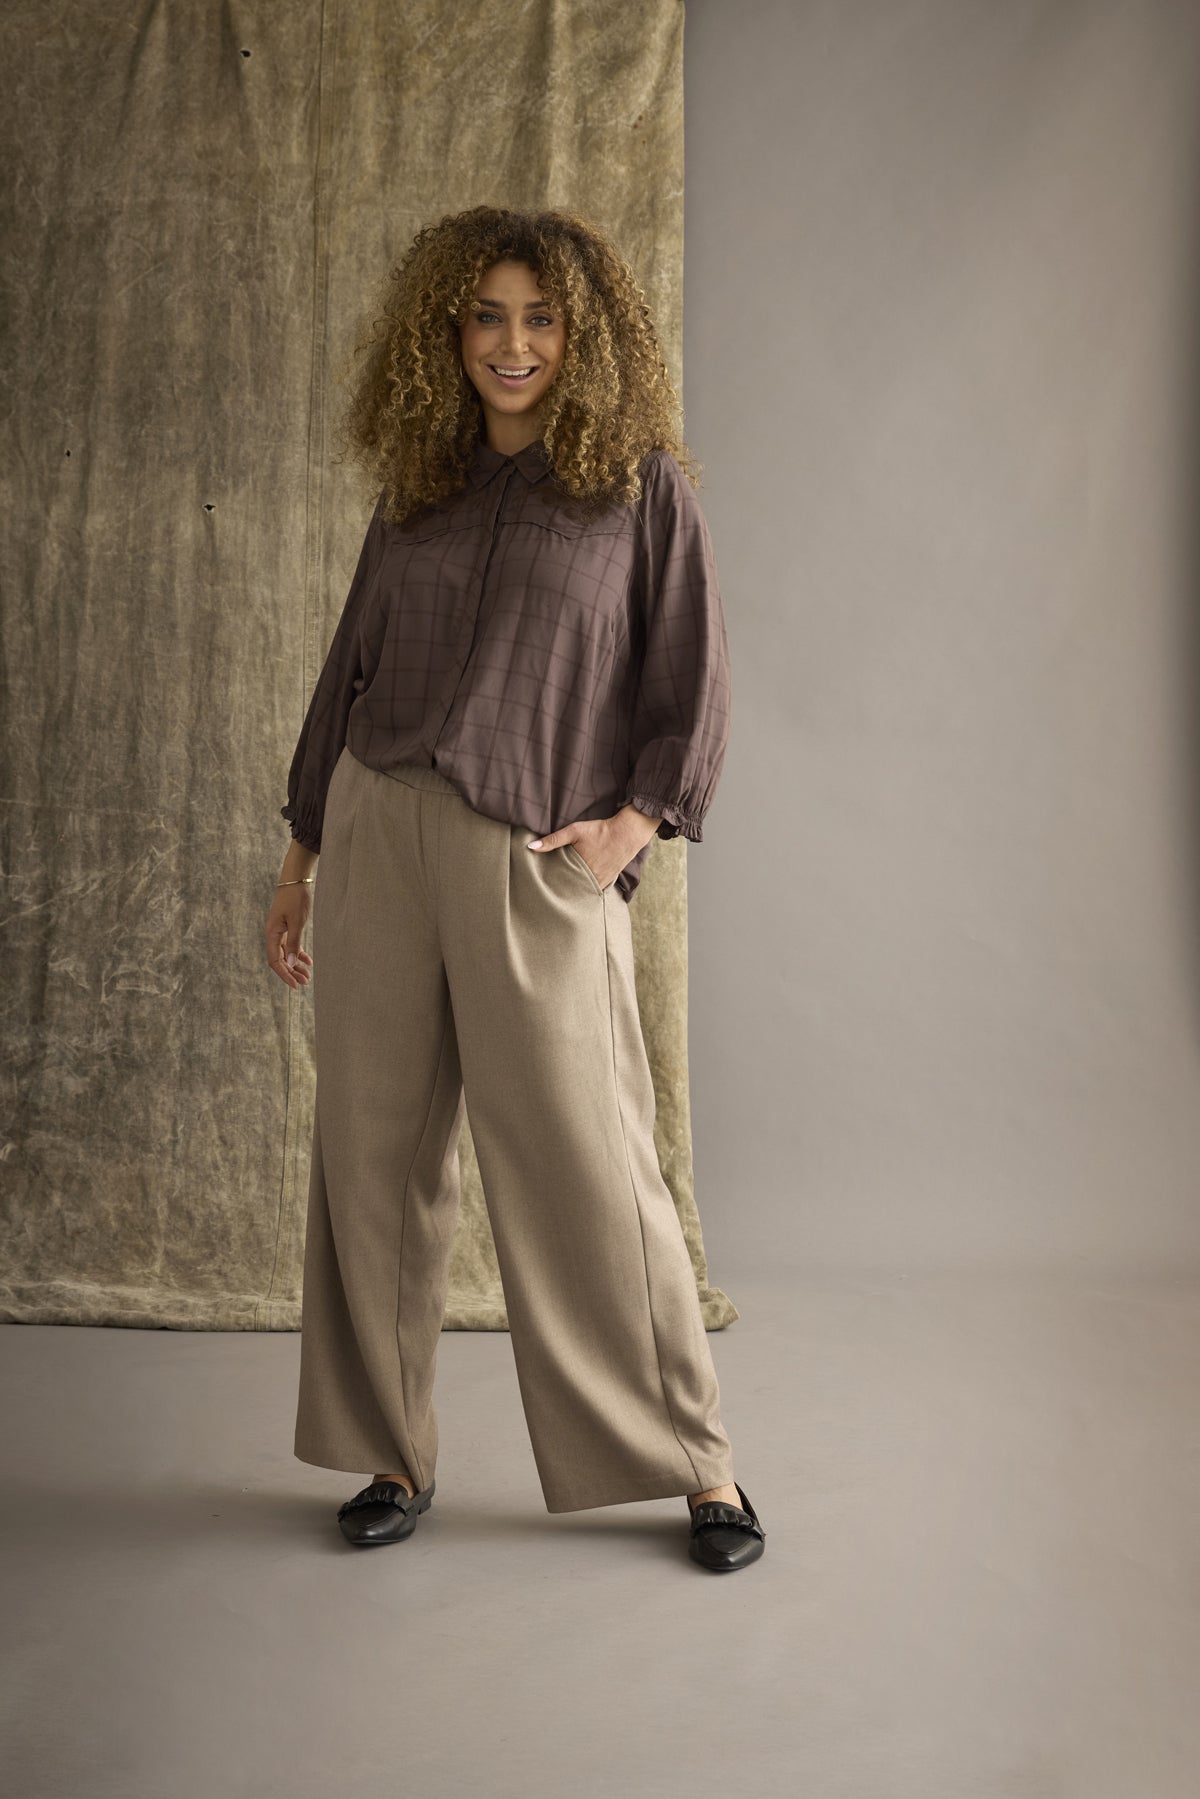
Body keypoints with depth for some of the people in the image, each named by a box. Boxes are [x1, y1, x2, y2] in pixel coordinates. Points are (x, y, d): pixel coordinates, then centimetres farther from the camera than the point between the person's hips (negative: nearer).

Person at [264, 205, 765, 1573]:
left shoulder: (640, 483, 5)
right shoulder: (414, 491, 14)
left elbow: (693, 676, 4)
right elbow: (351, 671, 17)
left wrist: (637, 818, -8)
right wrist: (302, 856, 15)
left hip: (540, 859, -4)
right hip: (378, 836, 4)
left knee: (584, 1160, -3)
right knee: (374, 1152, 6)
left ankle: (697, 1462, 13)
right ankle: (393, 1454, 21)